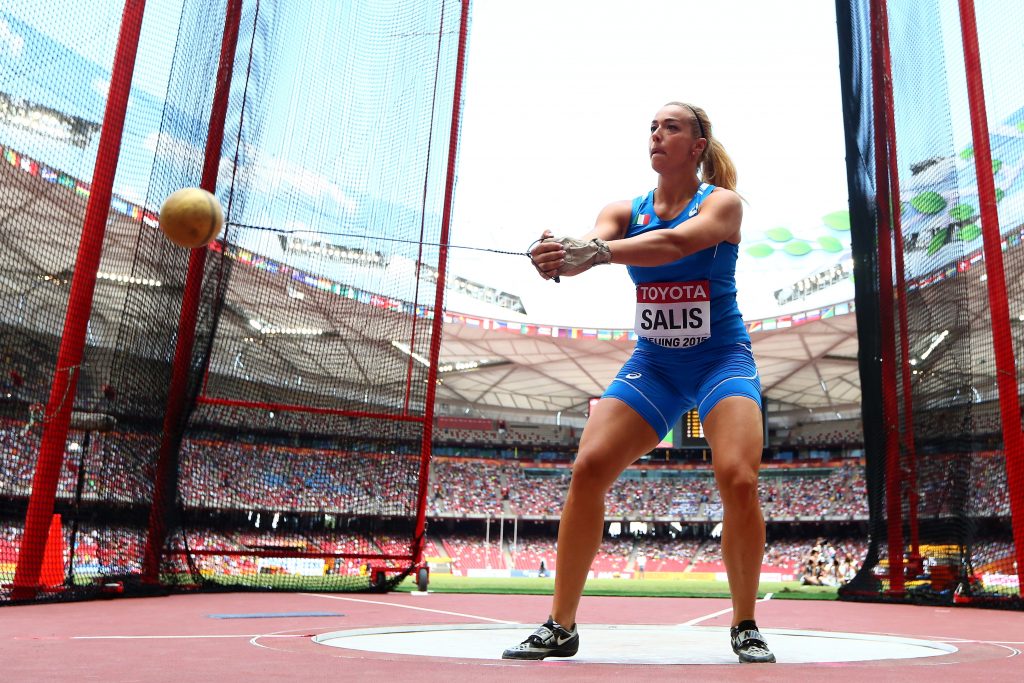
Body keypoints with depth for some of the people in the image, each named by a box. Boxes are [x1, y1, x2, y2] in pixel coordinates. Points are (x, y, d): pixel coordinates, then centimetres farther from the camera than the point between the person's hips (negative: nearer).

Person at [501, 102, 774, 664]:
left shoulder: (723, 203, -6)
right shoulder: (625, 211, 5)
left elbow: (675, 242, -29)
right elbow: (589, 247, -17)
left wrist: (598, 249, -44)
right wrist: (559, 254, -42)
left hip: (721, 358, -3)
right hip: (652, 363, 3)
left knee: (737, 479, -23)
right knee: (588, 469, -13)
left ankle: (745, 628, 2)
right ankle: (560, 627, 0)